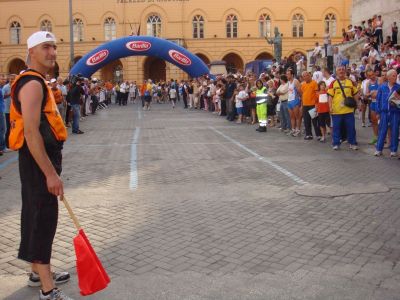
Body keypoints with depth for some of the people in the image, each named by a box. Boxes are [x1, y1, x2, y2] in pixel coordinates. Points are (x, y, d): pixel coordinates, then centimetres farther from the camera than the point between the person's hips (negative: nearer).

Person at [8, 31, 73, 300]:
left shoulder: (38, 82, 17)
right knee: (43, 218, -8)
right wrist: (50, 173, -27)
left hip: (43, 157, 11)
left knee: (40, 216, 19)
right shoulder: (32, 84, -17)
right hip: (38, 160, -11)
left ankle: (40, 272, 34)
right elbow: (31, 132, -26)